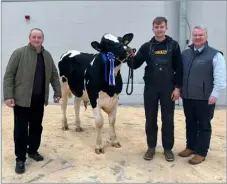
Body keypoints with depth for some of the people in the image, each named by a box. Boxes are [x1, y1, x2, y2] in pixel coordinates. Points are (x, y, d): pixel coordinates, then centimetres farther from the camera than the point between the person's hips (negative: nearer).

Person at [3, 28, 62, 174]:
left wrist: (57, 92, 9)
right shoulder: (19, 53, -7)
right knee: (21, 129, 2)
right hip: (22, 99, -4)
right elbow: (9, 75, -9)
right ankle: (20, 159, 14)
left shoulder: (47, 55, 8)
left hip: (39, 100, 5)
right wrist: (8, 96, -14)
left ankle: (33, 150, 34)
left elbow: (54, 75, 14)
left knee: (37, 127, 15)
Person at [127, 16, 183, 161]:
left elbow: (179, 68, -1)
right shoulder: (147, 46, 3)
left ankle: (168, 148, 22)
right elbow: (135, 65, 2)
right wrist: (130, 58, -20)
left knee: (168, 119, 7)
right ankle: (151, 147, 23)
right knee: (150, 119, 9)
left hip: (168, 89, -1)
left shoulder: (173, 45, 0)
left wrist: (177, 87, -6)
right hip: (150, 88, 2)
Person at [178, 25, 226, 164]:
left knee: (204, 126, 6)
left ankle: (201, 153, 17)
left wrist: (214, 94, -16)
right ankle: (190, 147, 33)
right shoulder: (185, 54, 10)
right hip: (187, 97, 5)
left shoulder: (215, 55, -7)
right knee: (190, 124, 16)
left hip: (205, 98, -5)